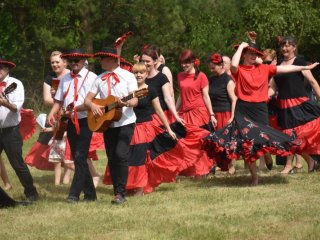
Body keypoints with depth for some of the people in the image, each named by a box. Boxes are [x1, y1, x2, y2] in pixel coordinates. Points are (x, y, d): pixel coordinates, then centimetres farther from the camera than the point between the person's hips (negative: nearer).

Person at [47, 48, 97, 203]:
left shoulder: (91, 78, -7)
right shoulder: (65, 79, 11)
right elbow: (59, 100, 10)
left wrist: (75, 109, -24)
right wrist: (52, 114, -7)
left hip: (85, 122, -7)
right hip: (71, 122, 7)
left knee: (80, 158, -12)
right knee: (77, 159, 10)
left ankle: (74, 194, -14)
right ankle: (89, 194, 18)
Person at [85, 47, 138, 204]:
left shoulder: (127, 76, -3)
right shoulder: (100, 79, 9)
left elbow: (135, 100, -8)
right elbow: (87, 99, 8)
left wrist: (126, 103, -30)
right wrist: (92, 105, -15)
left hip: (125, 122, -5)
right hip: (107, 123, 5)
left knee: (120, 155, -18)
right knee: (111, 159, 4)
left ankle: (121, 193, -14)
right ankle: (117, 192, 10)